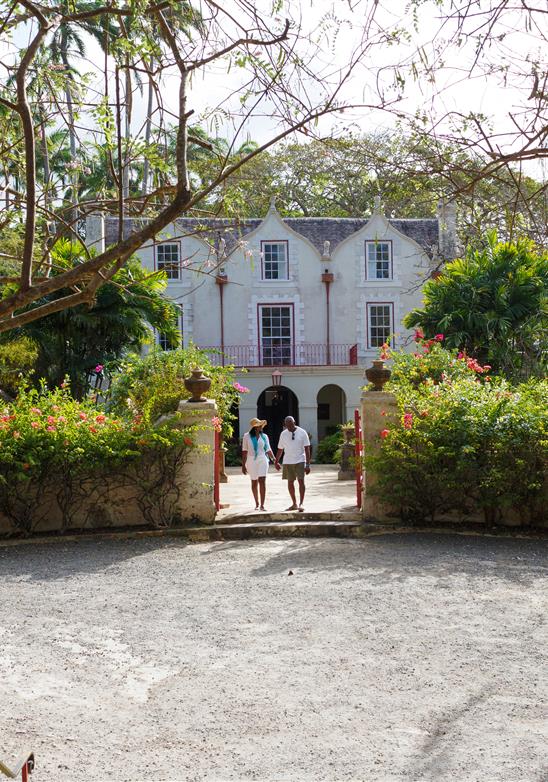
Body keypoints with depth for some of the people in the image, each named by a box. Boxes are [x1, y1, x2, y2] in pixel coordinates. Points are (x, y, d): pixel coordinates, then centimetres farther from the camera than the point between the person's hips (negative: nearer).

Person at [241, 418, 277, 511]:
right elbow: (244, 452, 0)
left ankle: (262, 505, -13)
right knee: (254, 482, 10)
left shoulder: (264, 436, 6)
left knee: (262, 481, -12)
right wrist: (243, 465, -2)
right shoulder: (247, 436, -1)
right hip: (251, 461, -1)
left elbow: (268, 450, 11)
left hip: (262, 460, 1)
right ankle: (257, 504, 26)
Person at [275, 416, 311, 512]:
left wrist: (308, 464, -11)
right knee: (290, 482, 7)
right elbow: (280, 449, 15)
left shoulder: (302, 433, -5)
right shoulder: (283, 434, 5)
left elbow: (307, 449, -6)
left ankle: (301, 504, -8)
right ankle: (294, 504, 18)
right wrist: (276, 461, 17)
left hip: (300, 461, -4)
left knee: (301, 481, -12)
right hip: (287, 462, 4)